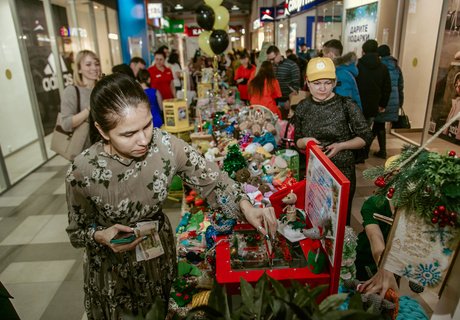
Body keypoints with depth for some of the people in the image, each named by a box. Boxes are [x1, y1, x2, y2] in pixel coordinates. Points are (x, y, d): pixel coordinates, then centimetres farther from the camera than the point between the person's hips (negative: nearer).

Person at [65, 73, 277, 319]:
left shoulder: (166, 146, -23)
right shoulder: (83, 172, -26)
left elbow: (211, 180, -15)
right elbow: (78, 232, -11)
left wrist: (245, 206, -31)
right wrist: (101, 236, -32)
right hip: (112, 266, -1)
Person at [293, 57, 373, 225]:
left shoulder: (346, 105, -11)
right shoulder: (302, 107, -1)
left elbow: (366, 137, -4)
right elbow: (297, 141, 9)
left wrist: (340, 146, -18)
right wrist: (304, 141, -14)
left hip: (342, 172, -2)